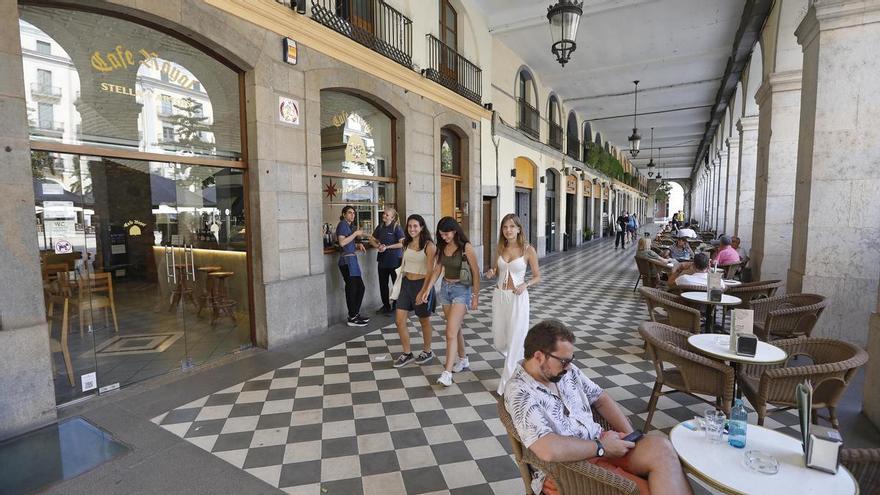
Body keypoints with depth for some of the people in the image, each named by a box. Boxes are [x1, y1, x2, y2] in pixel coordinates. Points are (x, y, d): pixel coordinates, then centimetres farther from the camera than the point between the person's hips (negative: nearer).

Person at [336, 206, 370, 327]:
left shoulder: (349, 225, 20)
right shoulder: (342, 224, -9)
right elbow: (342, 242, -21)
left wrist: (358, 245, 8)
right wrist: (355, 233, -16)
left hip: (352, 259, 10)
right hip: (347, 260, -10)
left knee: (360, 287, 13)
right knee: (351, 289, -4)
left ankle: (355, 314, 24)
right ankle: (352, 318, 6)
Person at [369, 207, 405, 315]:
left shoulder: (396, 228, -10)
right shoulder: (380, 227, 8)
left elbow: (402, 243, -17)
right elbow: (372, 240, 15)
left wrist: (387, 247, -18)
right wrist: (378, 246, -6)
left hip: (394, 260, -6)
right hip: (382, 260, 6)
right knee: (383, 284, 12)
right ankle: (386, 306, 26)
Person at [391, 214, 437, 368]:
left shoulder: (429, 245, -13)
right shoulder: (407, 244, 7)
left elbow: (430, 271, -16)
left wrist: (423, 291, -22)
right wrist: (401, 284, 19)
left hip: (422, 284, -6)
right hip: (406, 283, 6)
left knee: (424, 320, 11)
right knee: (399, 320, 2)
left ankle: (427, 351, 32)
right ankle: (407, 353, 18)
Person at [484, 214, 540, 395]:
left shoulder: (528, 250, -9)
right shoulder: (501, 248, 4)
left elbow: (537, 276, -1)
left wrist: (525, 284, -20)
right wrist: (491, 272, -5)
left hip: (518, 298, -5)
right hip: (499, 296, 5)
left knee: (514, 341, -1)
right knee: (499, 342, 13)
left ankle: (506, 383, 12)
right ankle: (514, 361, 45)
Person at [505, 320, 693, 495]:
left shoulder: (567, 370, 3)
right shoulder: (519, 392, -21)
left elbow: (600, 398, 15)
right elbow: (549, 450, -31)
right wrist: (602, 447, -18)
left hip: (599, 445, 7)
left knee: (661, 446, -19)